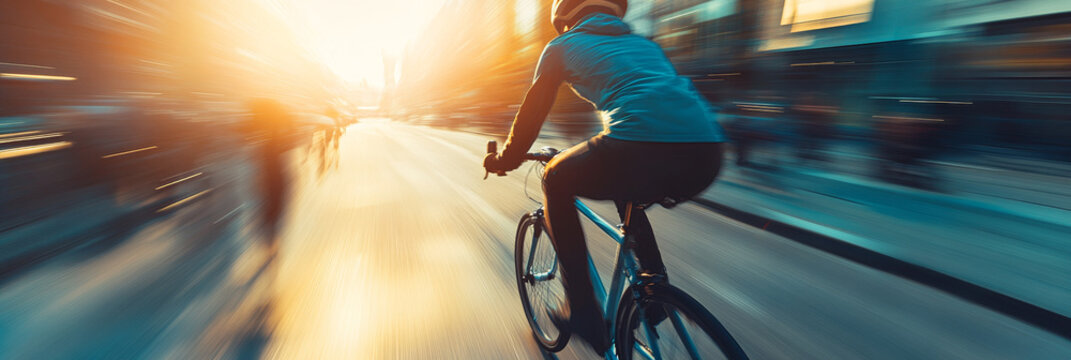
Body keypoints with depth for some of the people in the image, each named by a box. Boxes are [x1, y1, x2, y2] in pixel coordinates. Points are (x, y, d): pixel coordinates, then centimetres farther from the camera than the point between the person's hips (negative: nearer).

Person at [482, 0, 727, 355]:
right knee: (626, 190, 36)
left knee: (556, 180, 19)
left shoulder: (563, 45, 19)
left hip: (640, 148, -7)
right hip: (706, 157, 7)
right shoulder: (642, 42, 34)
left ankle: (584, 312, 18)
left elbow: (533, 110, 22)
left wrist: (504, 159, 38)